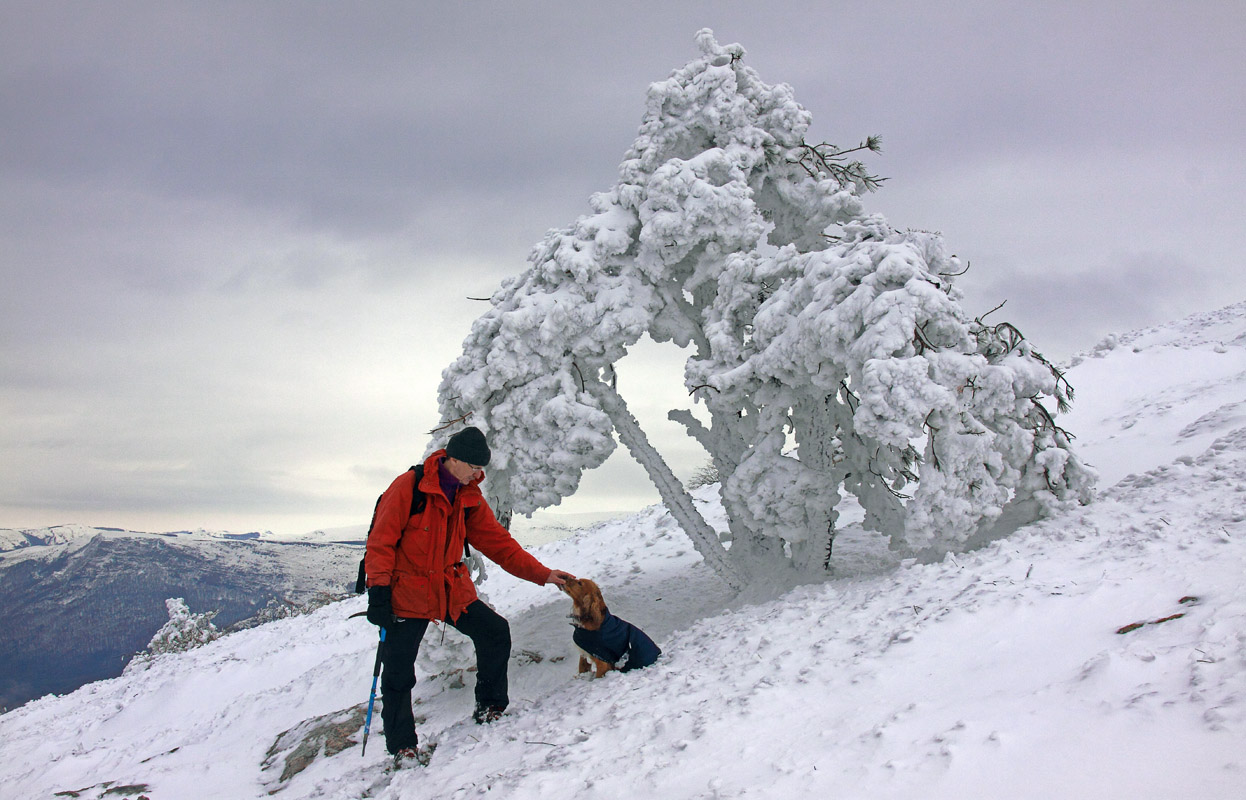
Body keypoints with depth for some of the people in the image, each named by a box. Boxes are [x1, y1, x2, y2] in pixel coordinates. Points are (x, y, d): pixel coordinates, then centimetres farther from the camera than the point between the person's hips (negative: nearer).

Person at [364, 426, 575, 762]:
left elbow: (499, 542, 2)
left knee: (496, 631, -1)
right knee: (398, 674, -2)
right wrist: (378, 592, -20)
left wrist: (542, 574, -6)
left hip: (453, 589, 5)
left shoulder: (470, 498, 1)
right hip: (407, 592, -5)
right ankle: (401, 746, 15)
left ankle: (490, 706, 17)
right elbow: (381, 541, -14)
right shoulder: (407, 488, -16)